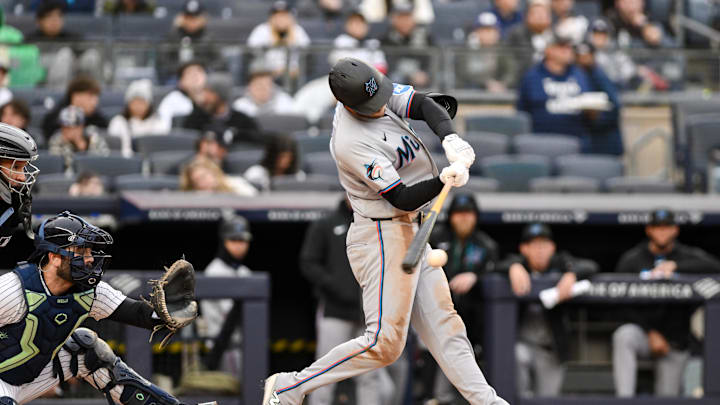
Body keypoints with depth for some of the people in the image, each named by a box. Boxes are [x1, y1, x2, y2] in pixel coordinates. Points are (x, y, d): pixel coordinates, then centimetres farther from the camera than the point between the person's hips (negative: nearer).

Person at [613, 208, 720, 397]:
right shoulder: (631, 259, 4)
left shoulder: (689, 256, 4)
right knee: (623, 336, -36)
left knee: (667, 398, -4)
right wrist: (651, 333, -12)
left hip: (676, 340, 1)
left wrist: (675, 266, -21)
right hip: (644, 329, -1)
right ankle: (624, 399, -41)